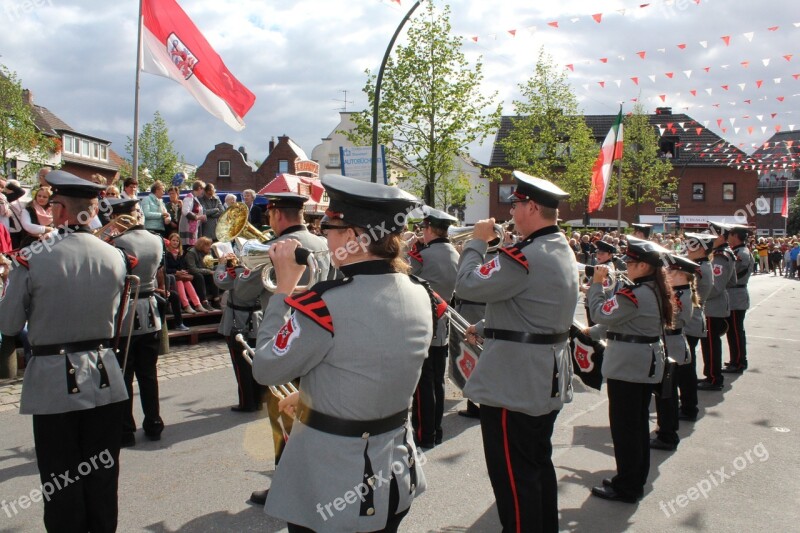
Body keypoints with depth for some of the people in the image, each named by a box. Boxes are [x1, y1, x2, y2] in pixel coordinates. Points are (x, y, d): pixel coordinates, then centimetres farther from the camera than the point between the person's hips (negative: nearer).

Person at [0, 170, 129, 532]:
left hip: (54, 382, -3)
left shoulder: (31, 259, -14)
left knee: (61, 485, 10)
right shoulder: (115, 257, -3)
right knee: (103, 477, 16)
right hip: (104, 379, 3)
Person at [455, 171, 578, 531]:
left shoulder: (527, 257, -23)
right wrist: (486, 329, 19)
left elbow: (468, 285, -21)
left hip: (515, 384, -10)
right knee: (538, 464, 22)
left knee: (514, 475, 2)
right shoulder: (561, 250, 10)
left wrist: (478, 242, -7)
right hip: (547, 379, 10)